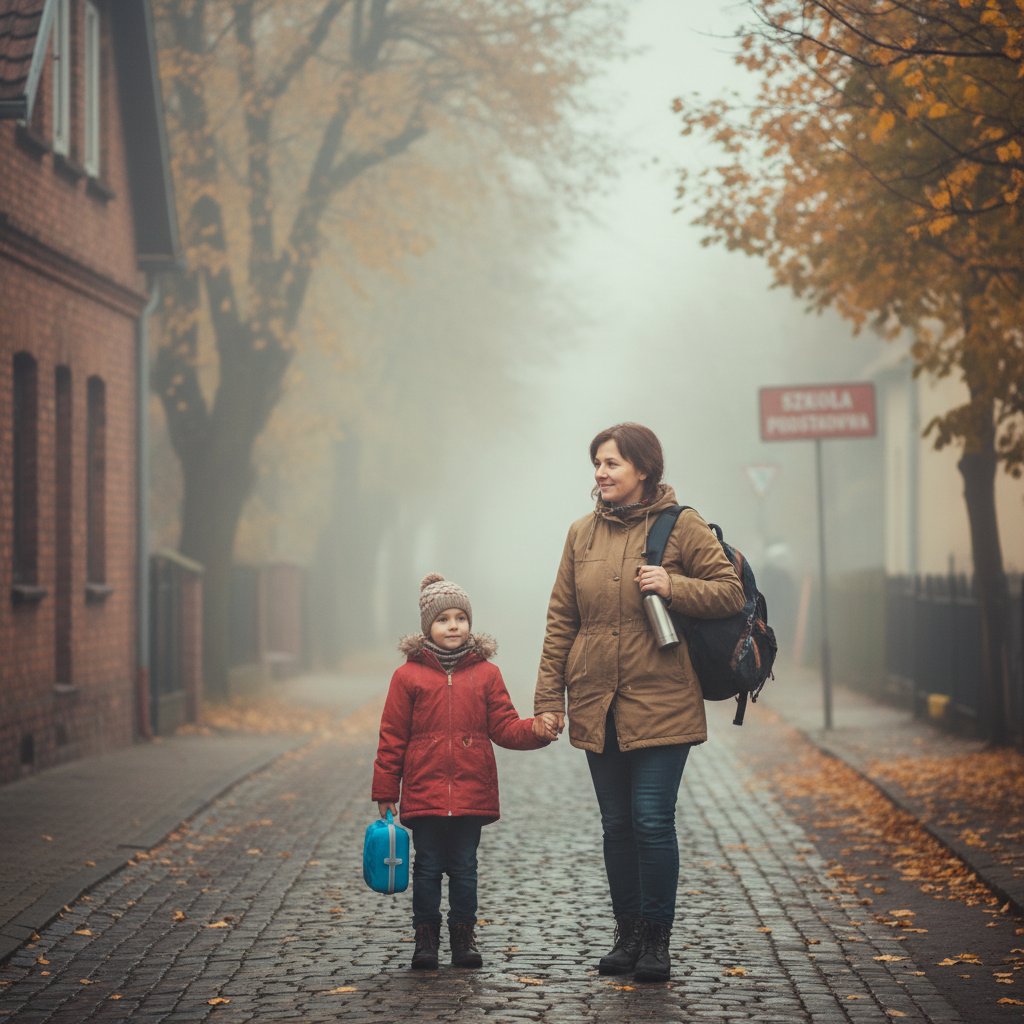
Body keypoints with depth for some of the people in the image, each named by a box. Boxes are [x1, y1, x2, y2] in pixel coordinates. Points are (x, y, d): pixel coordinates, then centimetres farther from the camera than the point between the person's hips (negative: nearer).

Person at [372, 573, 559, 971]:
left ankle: (464, 935, 18)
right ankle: (426, 937, 16)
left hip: (472, 792, 1)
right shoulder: (408, 676, 0)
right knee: (428, 867, 5)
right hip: (424, 793, -1)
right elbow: (392, 739, 1)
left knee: (464, 867, 8)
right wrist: (385, 792, 1)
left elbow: (504, 726, 4)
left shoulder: (486, 673, 5)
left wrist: (535, 729, -16)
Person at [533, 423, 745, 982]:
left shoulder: (681, 526, -2)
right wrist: (549, 696, 7)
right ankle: (627, 933, 22)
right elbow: (561, 618, 11)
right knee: (617, 825, 10)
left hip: (661, 702, -4)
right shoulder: (582, 533, 9)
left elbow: (731, 591, -1)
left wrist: (673, 587, -17)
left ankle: (656, 938, 7)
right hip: (597, 705, 4)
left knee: (652, 821, -8)